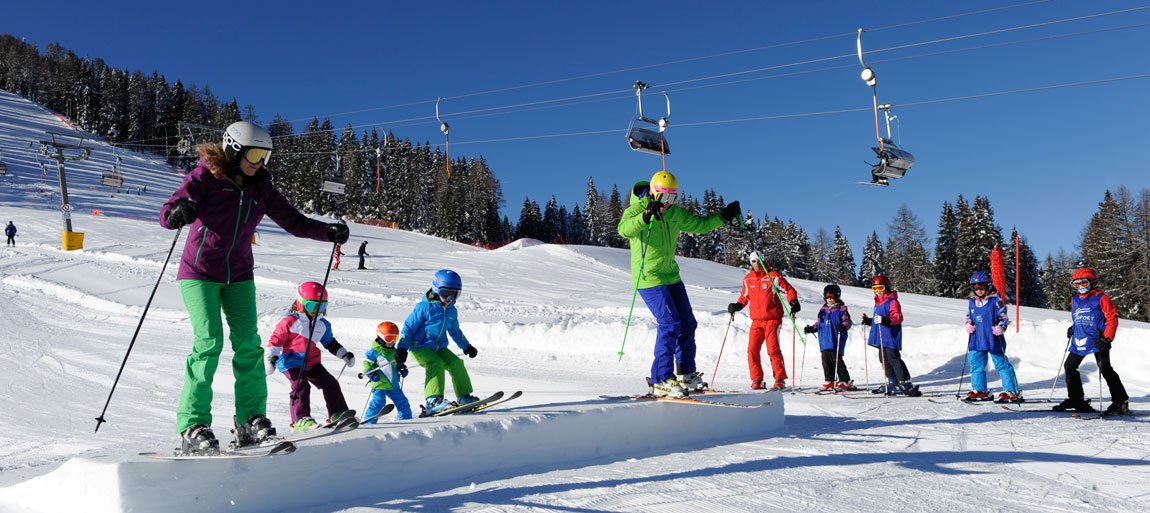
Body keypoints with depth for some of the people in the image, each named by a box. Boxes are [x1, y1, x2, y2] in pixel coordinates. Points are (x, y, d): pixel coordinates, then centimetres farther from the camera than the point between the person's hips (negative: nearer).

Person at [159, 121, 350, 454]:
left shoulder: (260, 188, 4)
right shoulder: (205, 176, -9)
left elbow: (292, 220, 5)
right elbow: (166, 214, -17)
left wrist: (328, 232, -10)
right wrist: (178, 213, -42)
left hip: (239, 276, 5)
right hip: (200, 273, -4)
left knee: (248, 344, -4)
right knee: (209, 342, -14)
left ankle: (251, 421, 4)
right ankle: (193, 426, -8)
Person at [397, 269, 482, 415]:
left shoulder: (452, 311, 9)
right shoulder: (424, 307, -12)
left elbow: (455, 331, 26)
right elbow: (408, 327, -9)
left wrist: (467, 346, 30)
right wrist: (402, 348, -15)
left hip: (439, 347, 6)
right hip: (419, 347, -6)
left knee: (456, 363, -10)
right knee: (436, 365, -28)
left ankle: (464, 396, 0)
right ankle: (432, 401, -30)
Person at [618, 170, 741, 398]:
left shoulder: (676, 214, 9)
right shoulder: (636, 210, -11)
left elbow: (699, 225, 23)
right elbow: (624, 229, -32)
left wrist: (723, 217, 9)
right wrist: (646, 217, -48)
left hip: (671, 276, 8)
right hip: (648, 278, -8)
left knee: (687, 323, 9)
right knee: (670, 324, -17)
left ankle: (686, 374, 24)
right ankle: (661, 380, -10)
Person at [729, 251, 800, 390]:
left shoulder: (773, 276, -1)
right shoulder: (748, 279, 11)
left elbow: (789, 289, 1)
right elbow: (744, 296, 23)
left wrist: (793, 301, -15)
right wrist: (737, 306, 6)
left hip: (772, 319, -4)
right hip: (756, 320, 4)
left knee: (773, 349, -10)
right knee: (752, 349, -5)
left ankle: (780, 380, 2)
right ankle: (757, 380, 5)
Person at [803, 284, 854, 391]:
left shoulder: (841, 309, -2)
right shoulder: (823, 310, 15)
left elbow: (848, 321, -7)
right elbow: (819, 323, 22)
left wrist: (844, 326, -27)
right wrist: (811, 328, 8)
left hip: (836, 341, -6)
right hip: (825, 341, 6)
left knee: (836, 360, -7)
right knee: (826, 360, 5)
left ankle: (846, 381, 3)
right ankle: (829, 381, 15)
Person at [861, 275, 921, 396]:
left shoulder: (892, 301, -9)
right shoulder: (878, 302, 19)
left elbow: (898, 318, -20)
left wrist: (885, 320, -34)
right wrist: (868, 321, 22)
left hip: (890, 336, -10)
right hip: (881, 337, 10)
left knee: (893, 359, -13)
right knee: (884, 359, 12)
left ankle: (906, 384, -11)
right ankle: (893, 383, 21)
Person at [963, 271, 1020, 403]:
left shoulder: (996, 301, -8)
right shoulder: (972, 302, 9)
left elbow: (1004, 317, -7)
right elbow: (969, 317, 22)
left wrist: (1001, 327, -24)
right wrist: (968, 325, 3)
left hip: (993, 340, -6)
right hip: (977, 340, 6)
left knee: (1002, 364, -3)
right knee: (975, 364, 10)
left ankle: (1012, 392, 3)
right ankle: (980, 390, 22)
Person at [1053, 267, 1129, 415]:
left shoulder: (1101, 298, -8)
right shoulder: (1075, 300, 13)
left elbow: (1112, 319, -10)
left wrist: (1106, 338, -18)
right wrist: (1072, 329, 11)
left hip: (1097, 341, -7)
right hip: (1079, 341, 8)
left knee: (1105, 369, -13)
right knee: (1069, 366, 9)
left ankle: (1121, 402, -6)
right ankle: (1076, 399, 21)